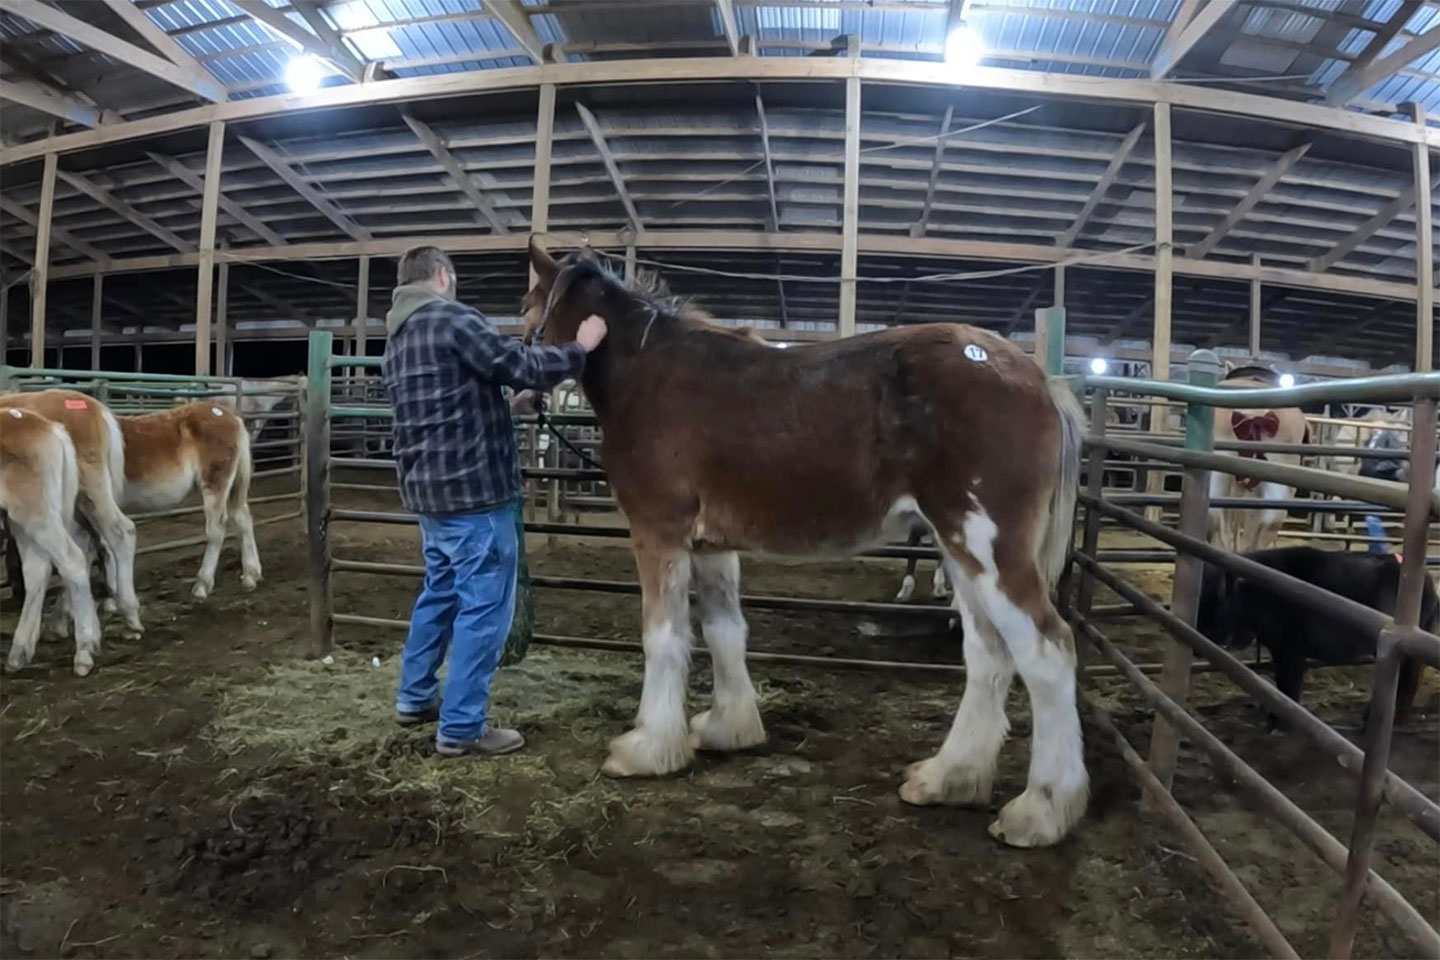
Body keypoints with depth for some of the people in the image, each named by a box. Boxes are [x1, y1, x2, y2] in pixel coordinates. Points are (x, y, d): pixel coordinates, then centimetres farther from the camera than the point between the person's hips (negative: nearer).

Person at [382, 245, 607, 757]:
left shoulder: (398, 337, 16)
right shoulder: (454, 319, -14)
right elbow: (524, 367, -16)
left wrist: (507, 400, 23)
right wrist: (580, 348, -3)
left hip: (427, 488, 10)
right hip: (473, 488, -10)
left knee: (440, 593, 22)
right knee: (484, 607, -2)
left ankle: (414, 698, 33)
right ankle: (461, 727, 5)